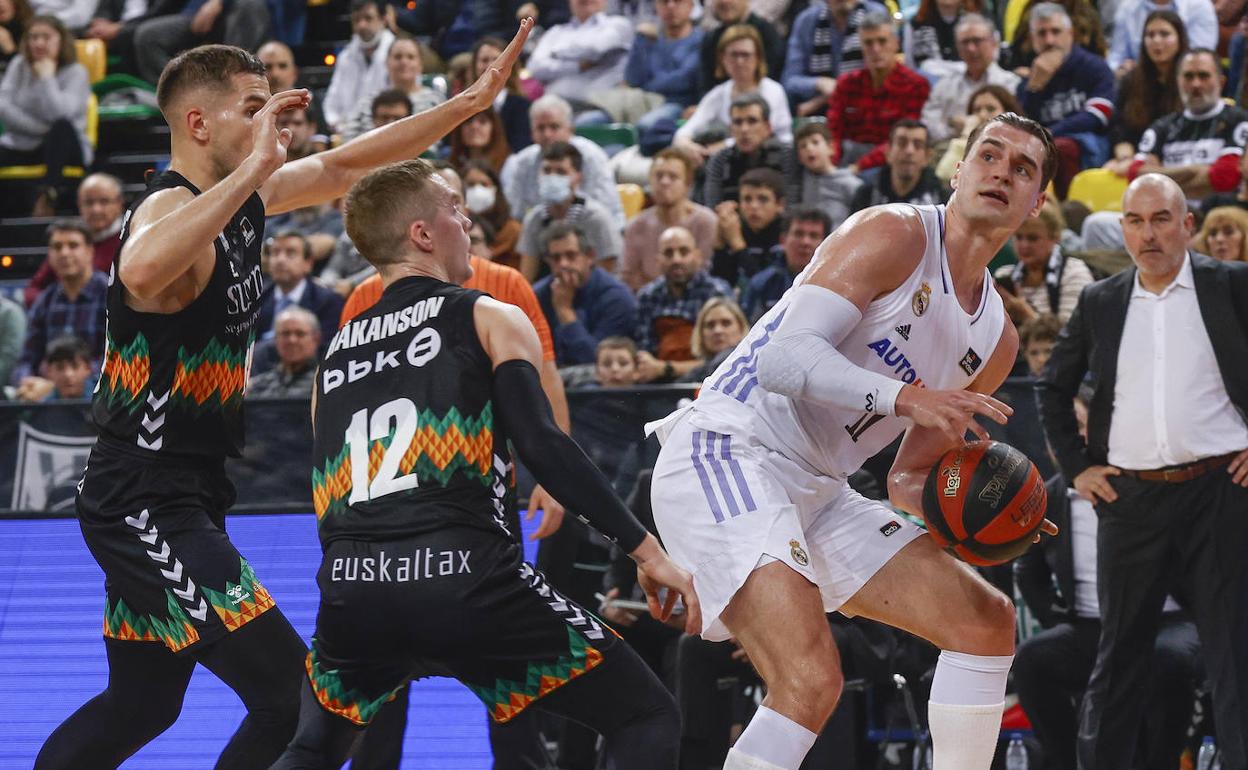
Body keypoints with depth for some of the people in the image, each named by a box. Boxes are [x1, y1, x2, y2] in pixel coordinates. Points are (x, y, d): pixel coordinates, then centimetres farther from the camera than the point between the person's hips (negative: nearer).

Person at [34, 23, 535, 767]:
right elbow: (141, 270, -45)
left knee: (140, 706, 20)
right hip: (147, 506, -10)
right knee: (294, 698, -14)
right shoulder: (171, 207, -20)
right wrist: (252, 168, -40)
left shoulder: (244, 196, 7)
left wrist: (470, 102, 16)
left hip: (184, 500, 10)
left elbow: (344, 165, 22)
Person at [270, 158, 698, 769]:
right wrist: (645, 550, -5)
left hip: (353, 581, 5)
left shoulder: (335, 348, 25)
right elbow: (541, 443, -6)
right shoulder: (491, 319, 10)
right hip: (464, 575, -5)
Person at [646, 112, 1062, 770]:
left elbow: (908, 480, 21)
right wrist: (906, 399, -32)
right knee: (811, 680, -28)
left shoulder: (996, 341, 16)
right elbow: (785, 358, -20)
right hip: (722, 457, -9)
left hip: (817, 492, 10)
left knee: (987, 621, 12)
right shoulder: (895, 234, -9)